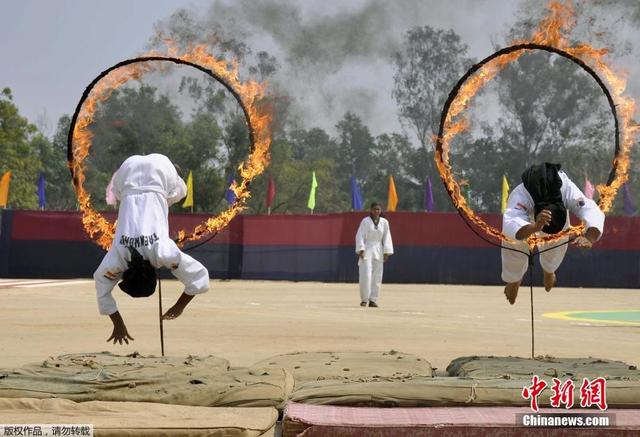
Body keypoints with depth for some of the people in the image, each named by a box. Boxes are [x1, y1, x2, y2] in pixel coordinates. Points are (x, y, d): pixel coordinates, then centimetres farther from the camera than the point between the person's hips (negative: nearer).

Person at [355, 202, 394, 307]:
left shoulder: (384, 222, 5)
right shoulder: (365, 221, -3)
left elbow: (387, 238, 7)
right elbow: (360, 236, -4)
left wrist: (386, 252, 1)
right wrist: (361, 249, -13)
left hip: (378, 251, 3)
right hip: (367, 250, -3)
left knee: (377, 277, 2)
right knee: (365, 275, -11)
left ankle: (373, 300, 9)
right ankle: (364, 299, -2)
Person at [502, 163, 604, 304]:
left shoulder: (568, 191, -47)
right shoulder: (520, 197, -52)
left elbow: (593, 213, -55)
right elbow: (510, 225, -69)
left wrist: (589, 238, -75)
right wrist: (535, 227, -88)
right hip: (522, 208, -2)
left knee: (557, 244, 11)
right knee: (516, 246, 1)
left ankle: (548, 270, 49)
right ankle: (513, 280, 36)